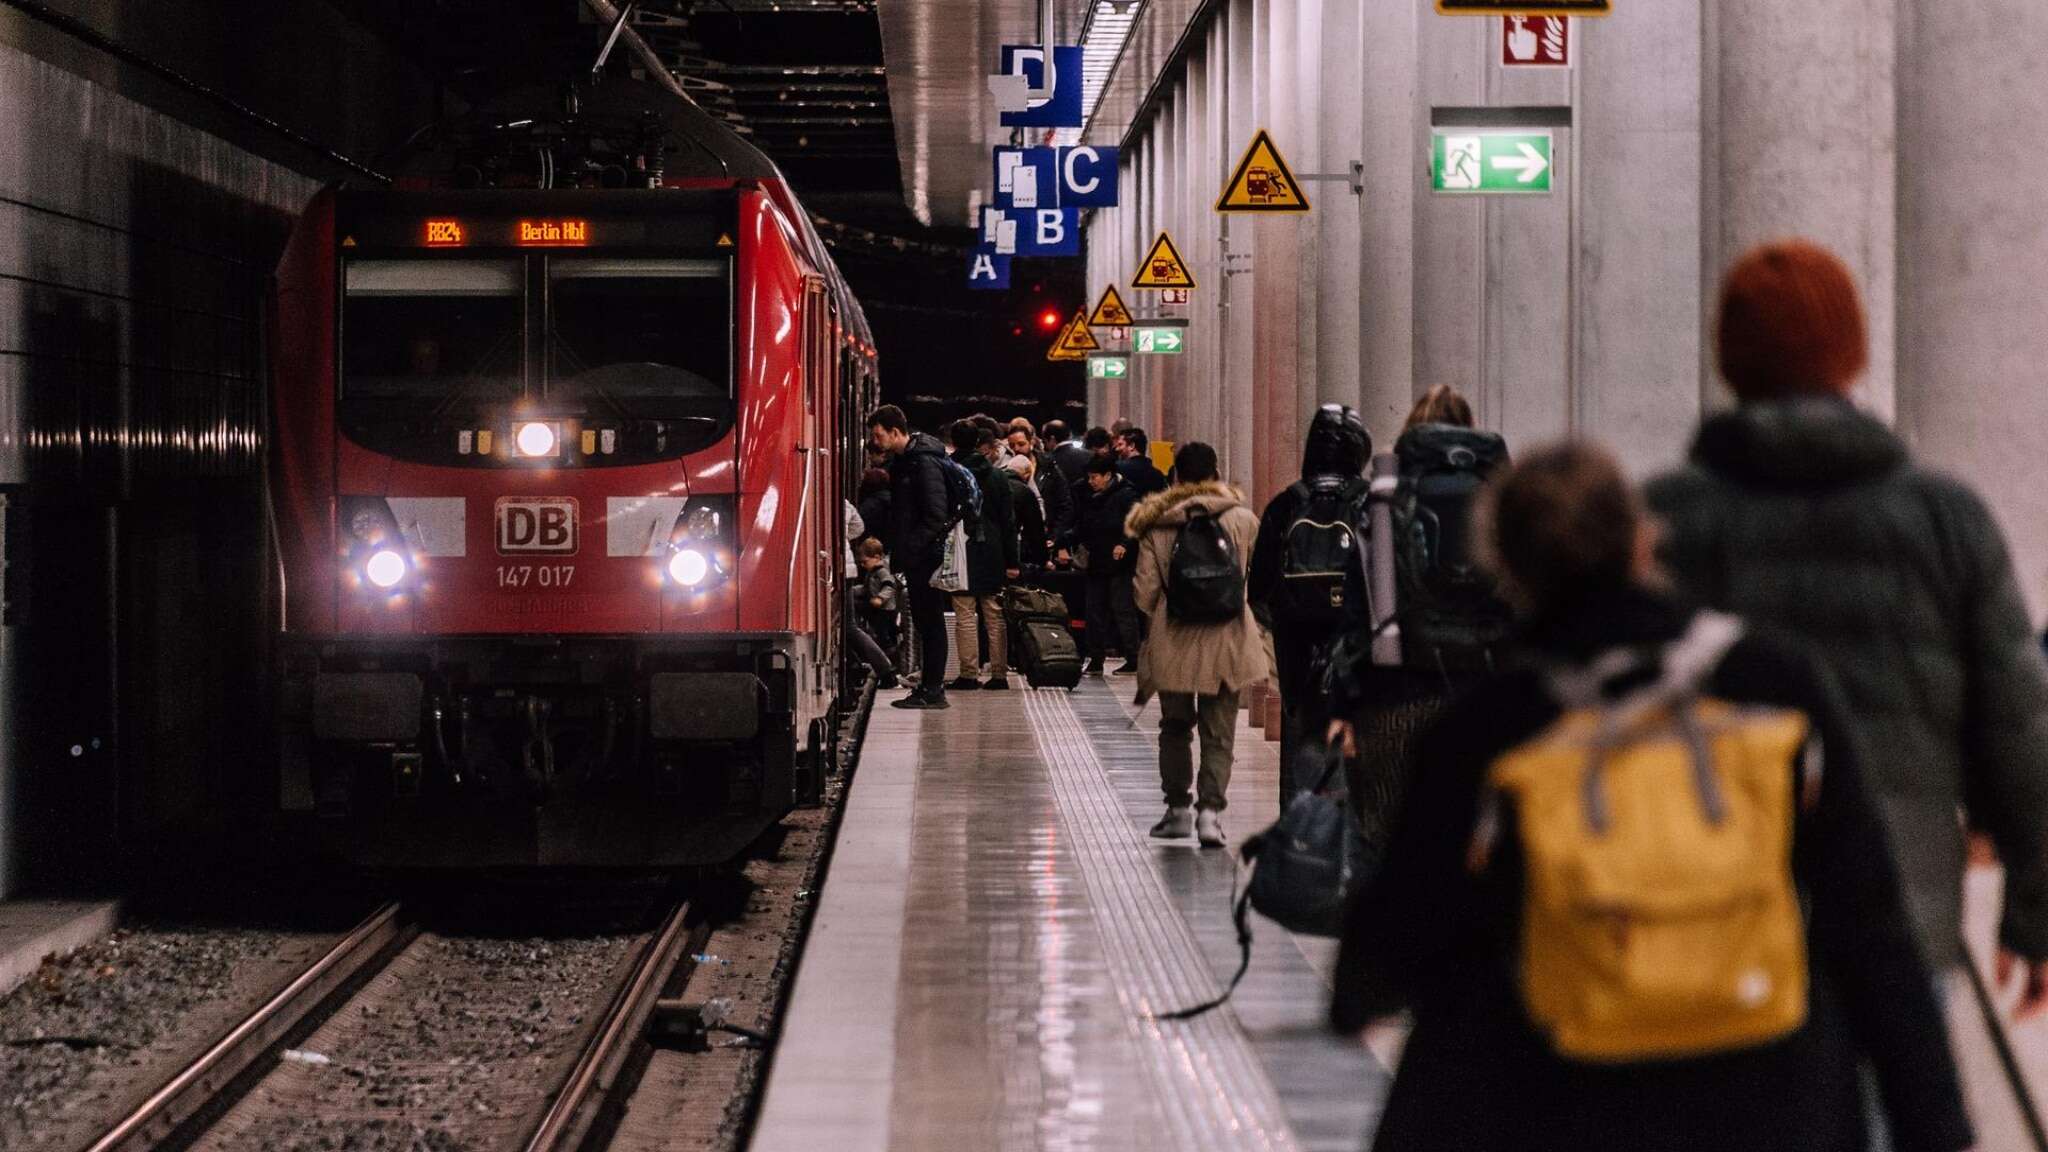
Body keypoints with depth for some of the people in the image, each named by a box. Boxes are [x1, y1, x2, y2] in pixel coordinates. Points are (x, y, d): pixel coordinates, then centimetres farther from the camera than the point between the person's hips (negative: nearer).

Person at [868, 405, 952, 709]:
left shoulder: (925, 462, -16)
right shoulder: (901, 461, 13)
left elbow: (936, 515, -20)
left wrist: (911, 546, -18)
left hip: (926, 555, -9)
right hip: (915, 556, 9)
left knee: (930, 621, -5)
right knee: (925, 621, 12)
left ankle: (932, 690, -2)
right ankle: (931, 687, 17)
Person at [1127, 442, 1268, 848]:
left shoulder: (1156, 527, -3)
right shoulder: (1240, 519, -4)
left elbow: (1145, 593, -1)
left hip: (1173, 644, 0)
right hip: (1226, 641, 0)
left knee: (1175, 727, 17)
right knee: (1219, 732, 4)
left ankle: (1178, 807, 20)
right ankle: (1209, 808, -10)